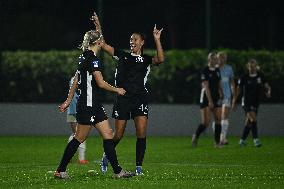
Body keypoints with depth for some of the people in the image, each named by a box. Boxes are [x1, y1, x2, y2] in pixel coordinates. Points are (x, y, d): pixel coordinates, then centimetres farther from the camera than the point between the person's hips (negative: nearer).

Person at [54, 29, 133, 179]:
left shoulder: (84, 57, 13)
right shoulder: (92, 59, -17)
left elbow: (75, 81, 17)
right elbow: (101, 83, -20)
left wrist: (68, 101, 21)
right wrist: (117, 90, -5)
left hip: (95, 105, 10)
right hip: (88, 105, -10)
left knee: (108, 135, 5)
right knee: (79, 138, -1)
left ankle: (117, 171, 5)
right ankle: (60, 171, 7)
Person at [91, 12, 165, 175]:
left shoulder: (146, 59, 7)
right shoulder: (122, 56, 12)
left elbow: (160, 59, -14)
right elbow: (104, 45, 8)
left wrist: (157, 40, -17)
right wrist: (98, 26, 1)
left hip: (140, 99, -1)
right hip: (122, 99, 1)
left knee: (141, 133, -11)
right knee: (118, 135, 2)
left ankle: (139, 167, -5)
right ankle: (107, 156, 30)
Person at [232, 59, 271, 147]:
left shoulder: (260, 76, 3)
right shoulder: (244, 78, -5)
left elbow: (266, 85, -1)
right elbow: (238, 89, 0)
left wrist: (268, 91, -25)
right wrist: (234, 101, -1)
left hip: (255, 102, 4)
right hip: (246, 102, -4)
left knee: (249, 122, 10)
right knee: (253, 118, -23)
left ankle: (242, 140, 24)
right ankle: (256, 139, -25)